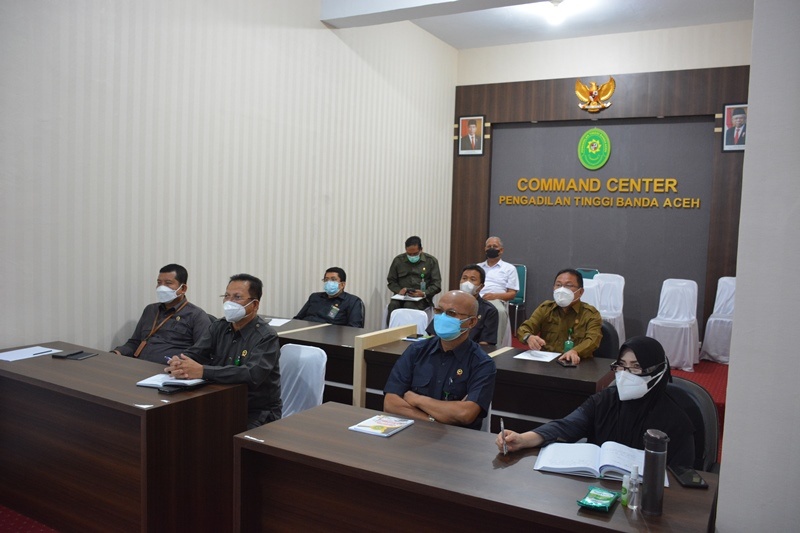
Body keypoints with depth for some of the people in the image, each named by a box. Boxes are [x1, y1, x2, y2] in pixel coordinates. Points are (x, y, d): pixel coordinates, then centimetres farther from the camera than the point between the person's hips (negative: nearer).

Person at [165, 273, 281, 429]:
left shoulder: (266, 337, -13)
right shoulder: (219, 327, 9)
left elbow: (252, 374, -28)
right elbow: (192, 354, 0)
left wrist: (202, 371, -33)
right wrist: (177, 364, -25)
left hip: (257, 413, -6)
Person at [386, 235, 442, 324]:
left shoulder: (431, 261, 4)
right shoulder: (398, 260, 10)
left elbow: (436, 284, 1)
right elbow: (391, 281, 15)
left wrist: (424, 293, -17)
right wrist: (399, 290, -7)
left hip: (422, 298, -2)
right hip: (401, 296, 2)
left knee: (409, 306, -35)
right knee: (393, 305, -31)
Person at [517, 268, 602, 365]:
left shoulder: (591, 314, 3)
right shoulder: (545, 308, 13)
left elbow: (593, 340, -14)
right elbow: (523, 329, 4)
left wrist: (575, 351, -37)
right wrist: (529, 337, -22)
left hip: (575, 364, -2)